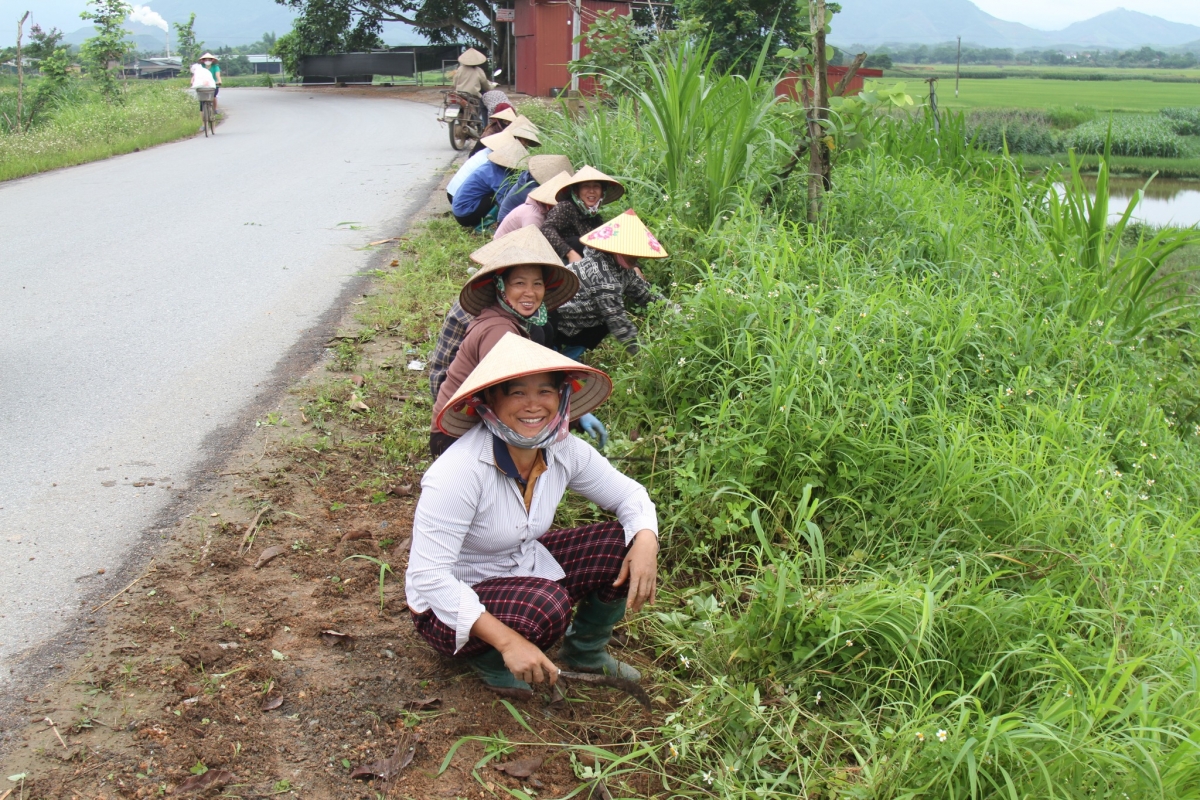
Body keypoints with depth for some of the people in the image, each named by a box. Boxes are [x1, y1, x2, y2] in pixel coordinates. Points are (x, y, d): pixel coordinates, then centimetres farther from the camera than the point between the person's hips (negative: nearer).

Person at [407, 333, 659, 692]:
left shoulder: (566, 451, -12)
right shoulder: (461, 470, -31)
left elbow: (629, 494, 1)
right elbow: (427, 575, -33)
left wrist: (646, 541, -23)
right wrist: (508, 641, -38)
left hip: (524, 569, 7)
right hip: (452, 603, -6)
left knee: (623, 546, -10)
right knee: (546, 605, -35)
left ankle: (585, 652, 14)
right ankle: (487, 659, -1)